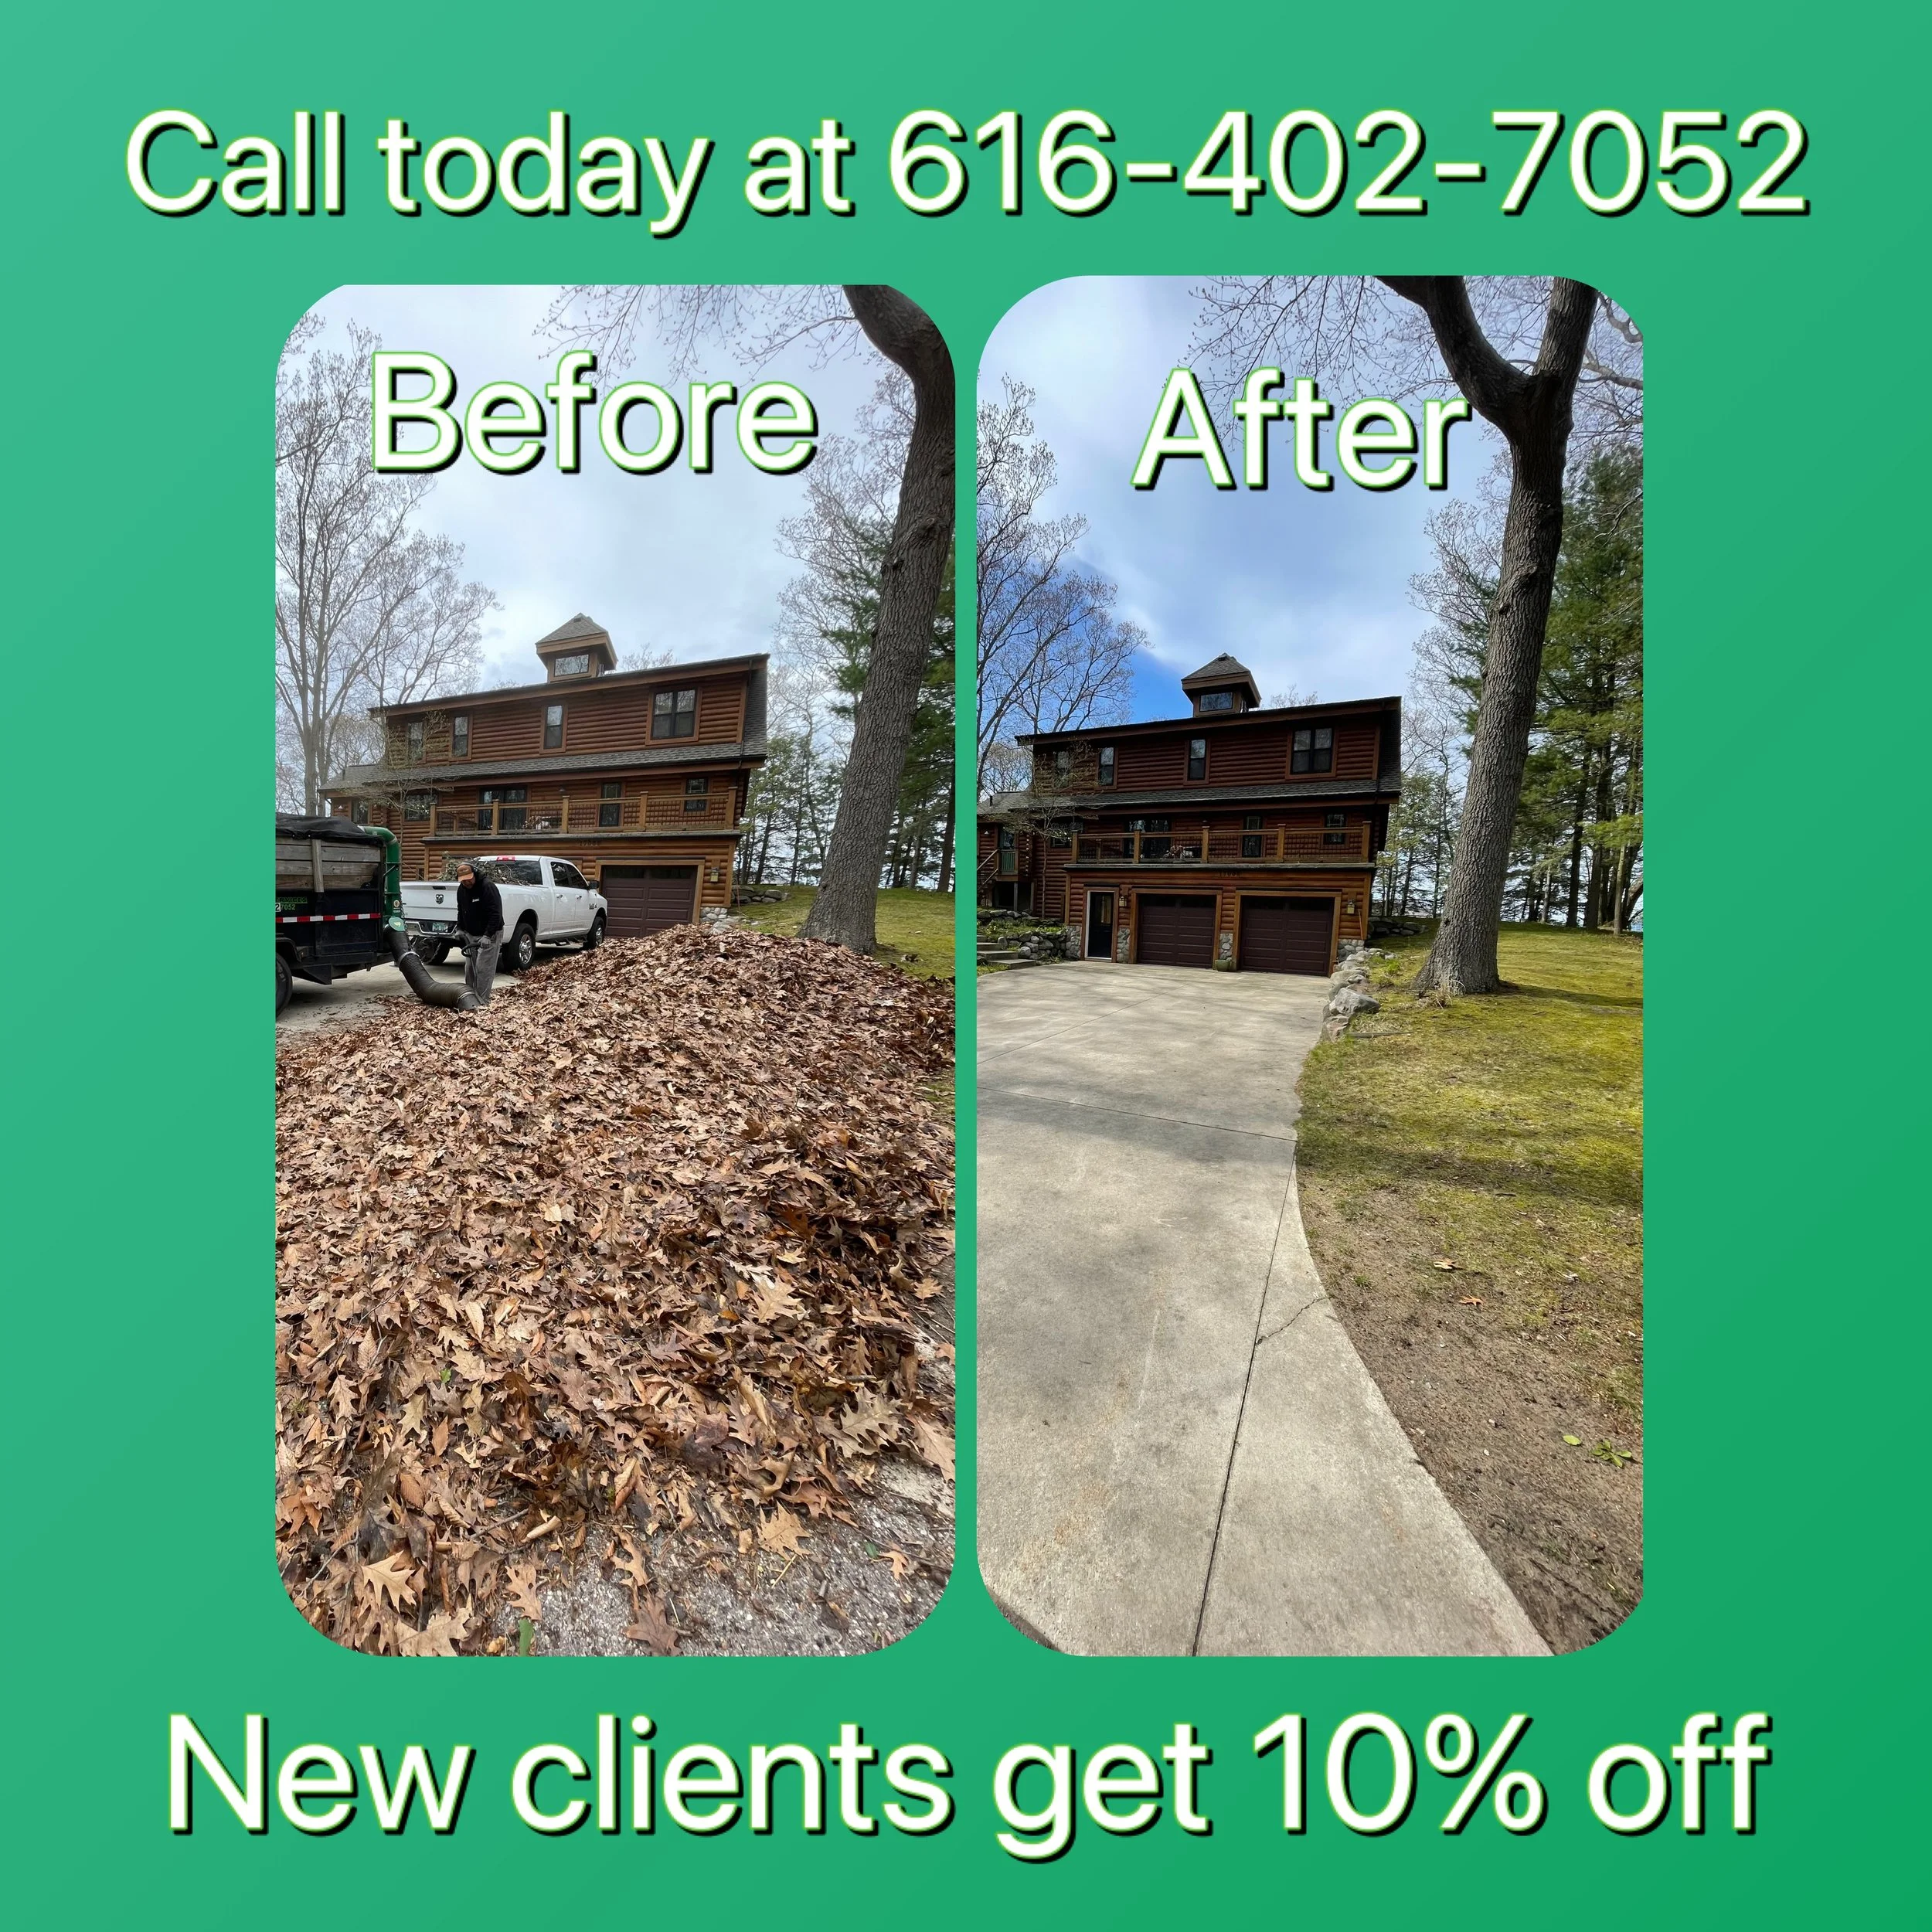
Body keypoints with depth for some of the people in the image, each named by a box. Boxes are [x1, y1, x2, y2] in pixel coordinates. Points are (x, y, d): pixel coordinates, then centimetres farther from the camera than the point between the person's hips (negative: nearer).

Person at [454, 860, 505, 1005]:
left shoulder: (488, 886, -20)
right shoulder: (461, 890, 5)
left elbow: (496, 914, -25)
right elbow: (461, 911, 20)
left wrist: (488, 936, -28)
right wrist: (460, 928, 9)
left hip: (489, 935, -8)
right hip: (470, 935, 8)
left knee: (483, 969, -10)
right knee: (469, 968, 11)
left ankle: (482, 1002, -5)